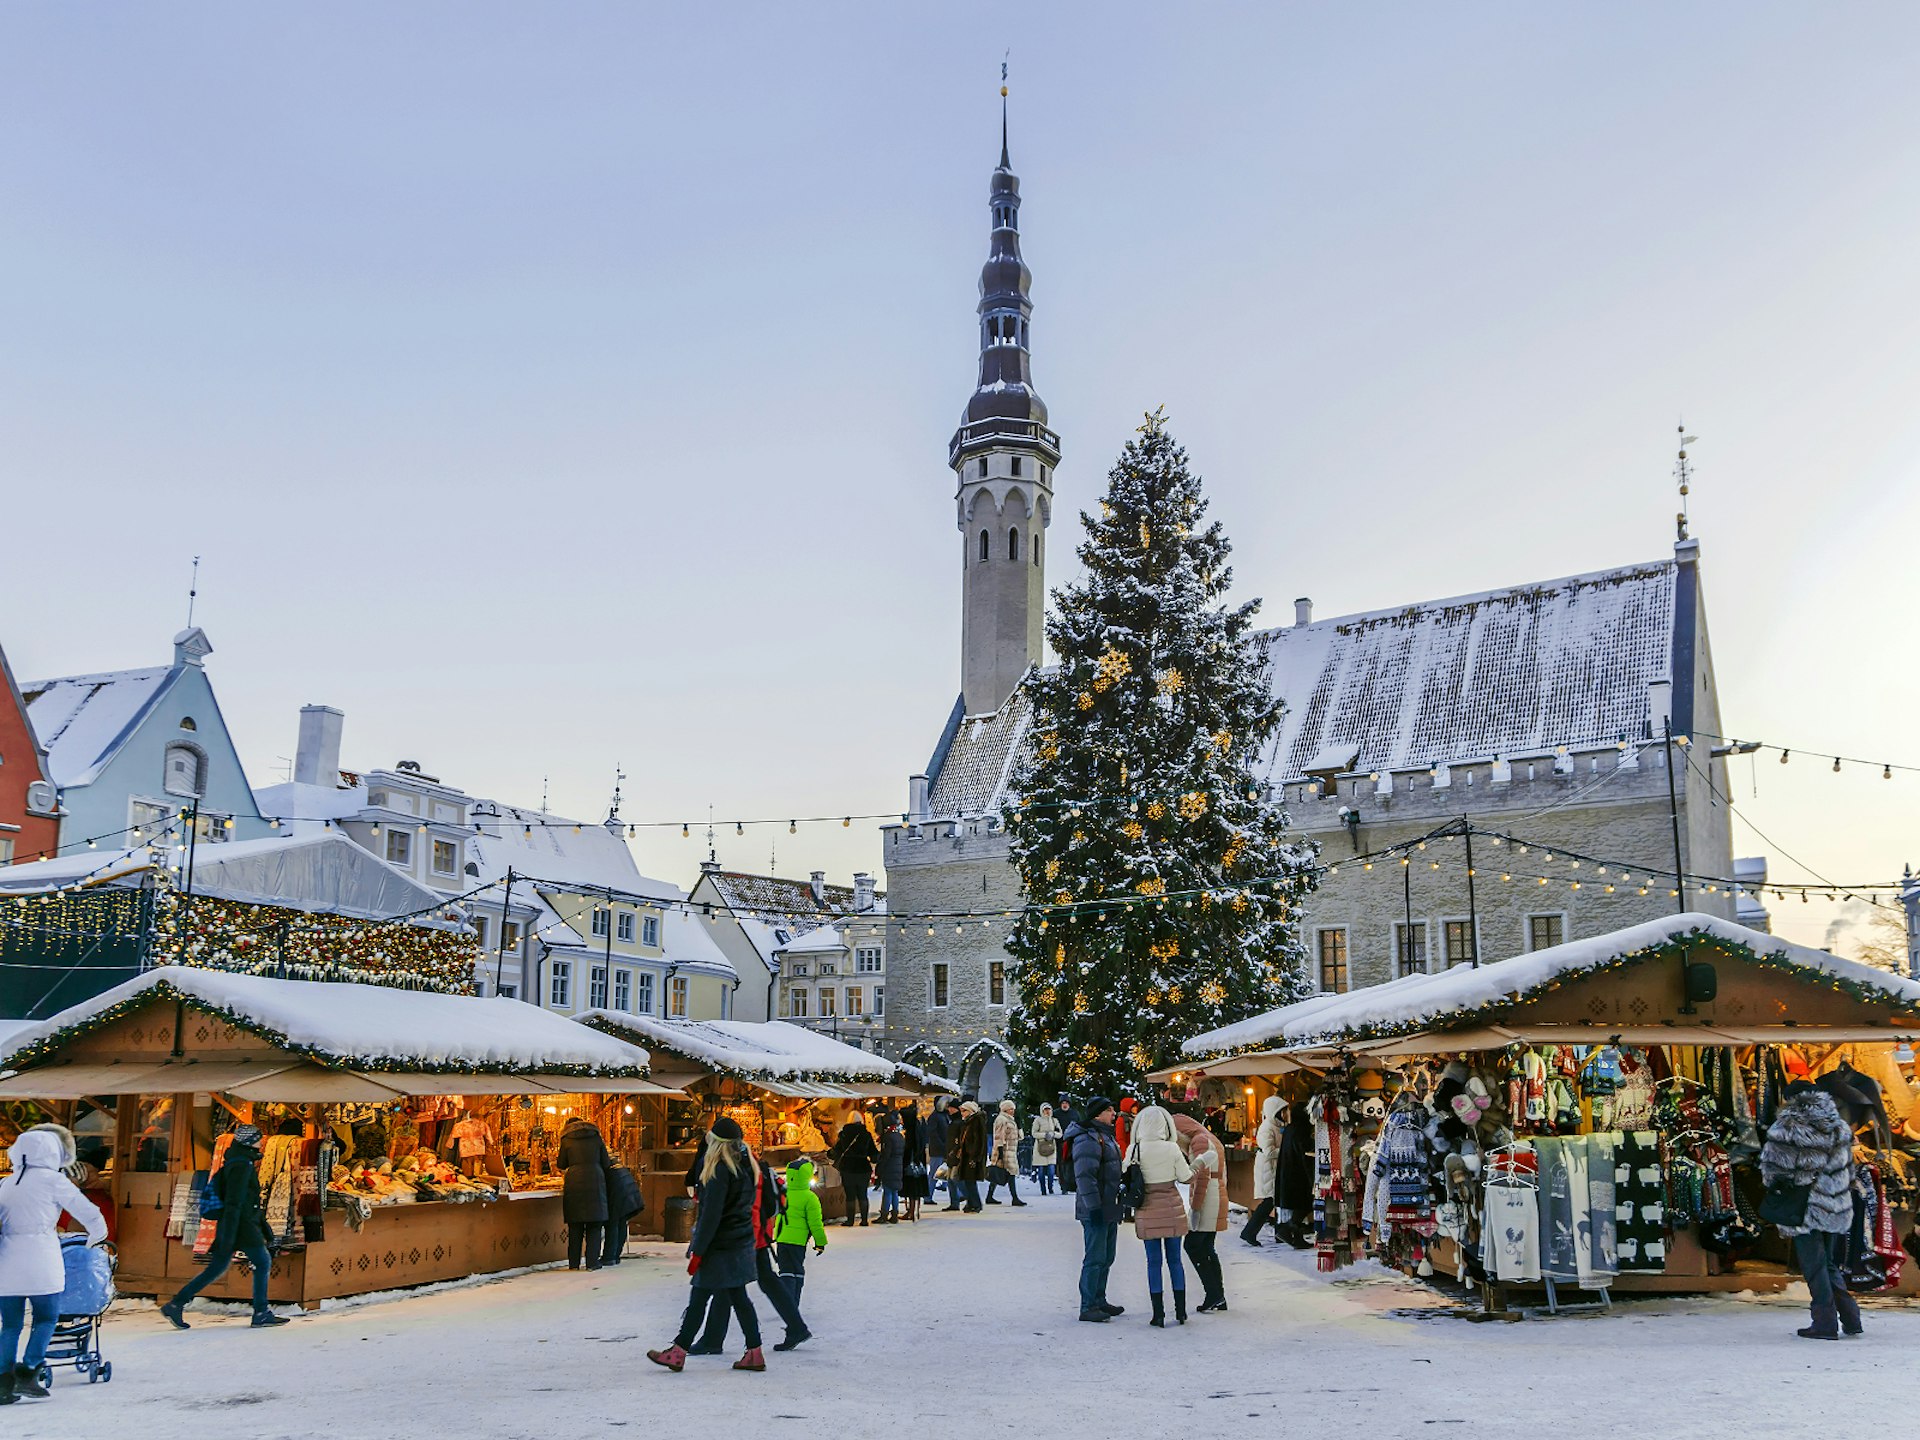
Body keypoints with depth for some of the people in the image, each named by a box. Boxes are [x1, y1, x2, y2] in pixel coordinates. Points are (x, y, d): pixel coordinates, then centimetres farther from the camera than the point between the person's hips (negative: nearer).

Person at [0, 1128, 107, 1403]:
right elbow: (90, 1214, 3)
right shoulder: (53, 1180, 0)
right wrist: (94, 1239, 24)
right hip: (40, 1262, -5)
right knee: (46, 1318, 8)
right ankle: (28, 1373, -2)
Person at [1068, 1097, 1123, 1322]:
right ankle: (1088, 1307, -4)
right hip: (1095, 1211, -10)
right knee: (1095, 1258, -8)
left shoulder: (1105, 1136, 18)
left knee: (1106, 1258, 15)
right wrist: (1093, 1207, -25)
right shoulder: (1087, 1139, -16)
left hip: (1109, 1210, 10)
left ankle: (1099, 1301, 25)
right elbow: (1084, 1176, -22)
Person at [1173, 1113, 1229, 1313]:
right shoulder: (1212, 1139, 20)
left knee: (1192, 1245, -8)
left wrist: (1195, 1208, -19)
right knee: (1207, 1248, 11)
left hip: (1207, 1200, -10)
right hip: (1218, 1197, 10)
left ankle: (1213, 1294, -10)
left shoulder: (1199, 1140, -11)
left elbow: (1202, 1176, -19)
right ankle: (1219, 1298, 12)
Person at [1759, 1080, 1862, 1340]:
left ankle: (1826, 1323, 3)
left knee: (1814, 1265, 2)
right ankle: (1850, 1317, 14)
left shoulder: (1786, 1130, -14)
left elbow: (1771, 1171, -11)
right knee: (1829, 1263, 18)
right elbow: (1849, 1169, 14)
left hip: (1805, 1208, -6)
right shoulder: (1839, 1128, 6)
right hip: (1836, 1206, 6)